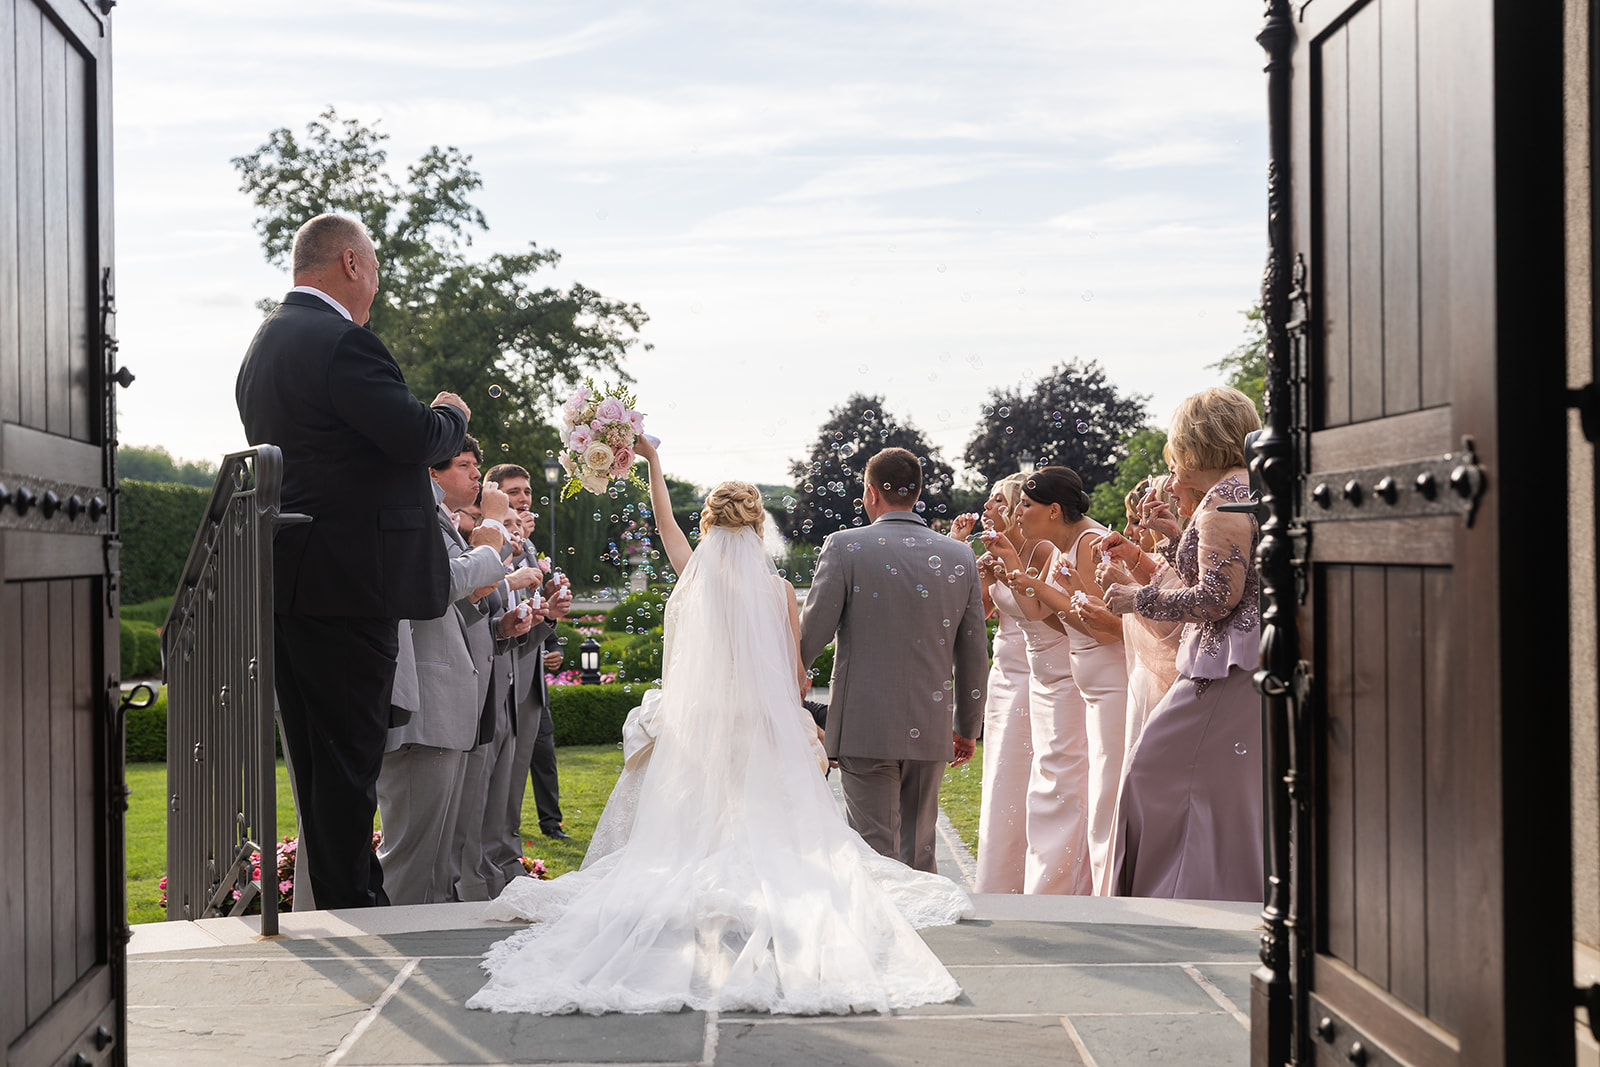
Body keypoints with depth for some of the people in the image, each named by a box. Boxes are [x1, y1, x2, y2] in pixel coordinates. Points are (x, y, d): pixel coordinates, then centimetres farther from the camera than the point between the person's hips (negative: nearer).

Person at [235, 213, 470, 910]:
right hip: (348, 583, -10)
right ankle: (353, 909, 0)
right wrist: (452, 414, 1)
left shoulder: (265, 344, 18)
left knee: (319, 759, 14)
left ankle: (339, 902, 22)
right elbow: (417, 438, -20)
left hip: (285, 584, 10)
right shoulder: (342, 342, -14)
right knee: (349, 755, -4)